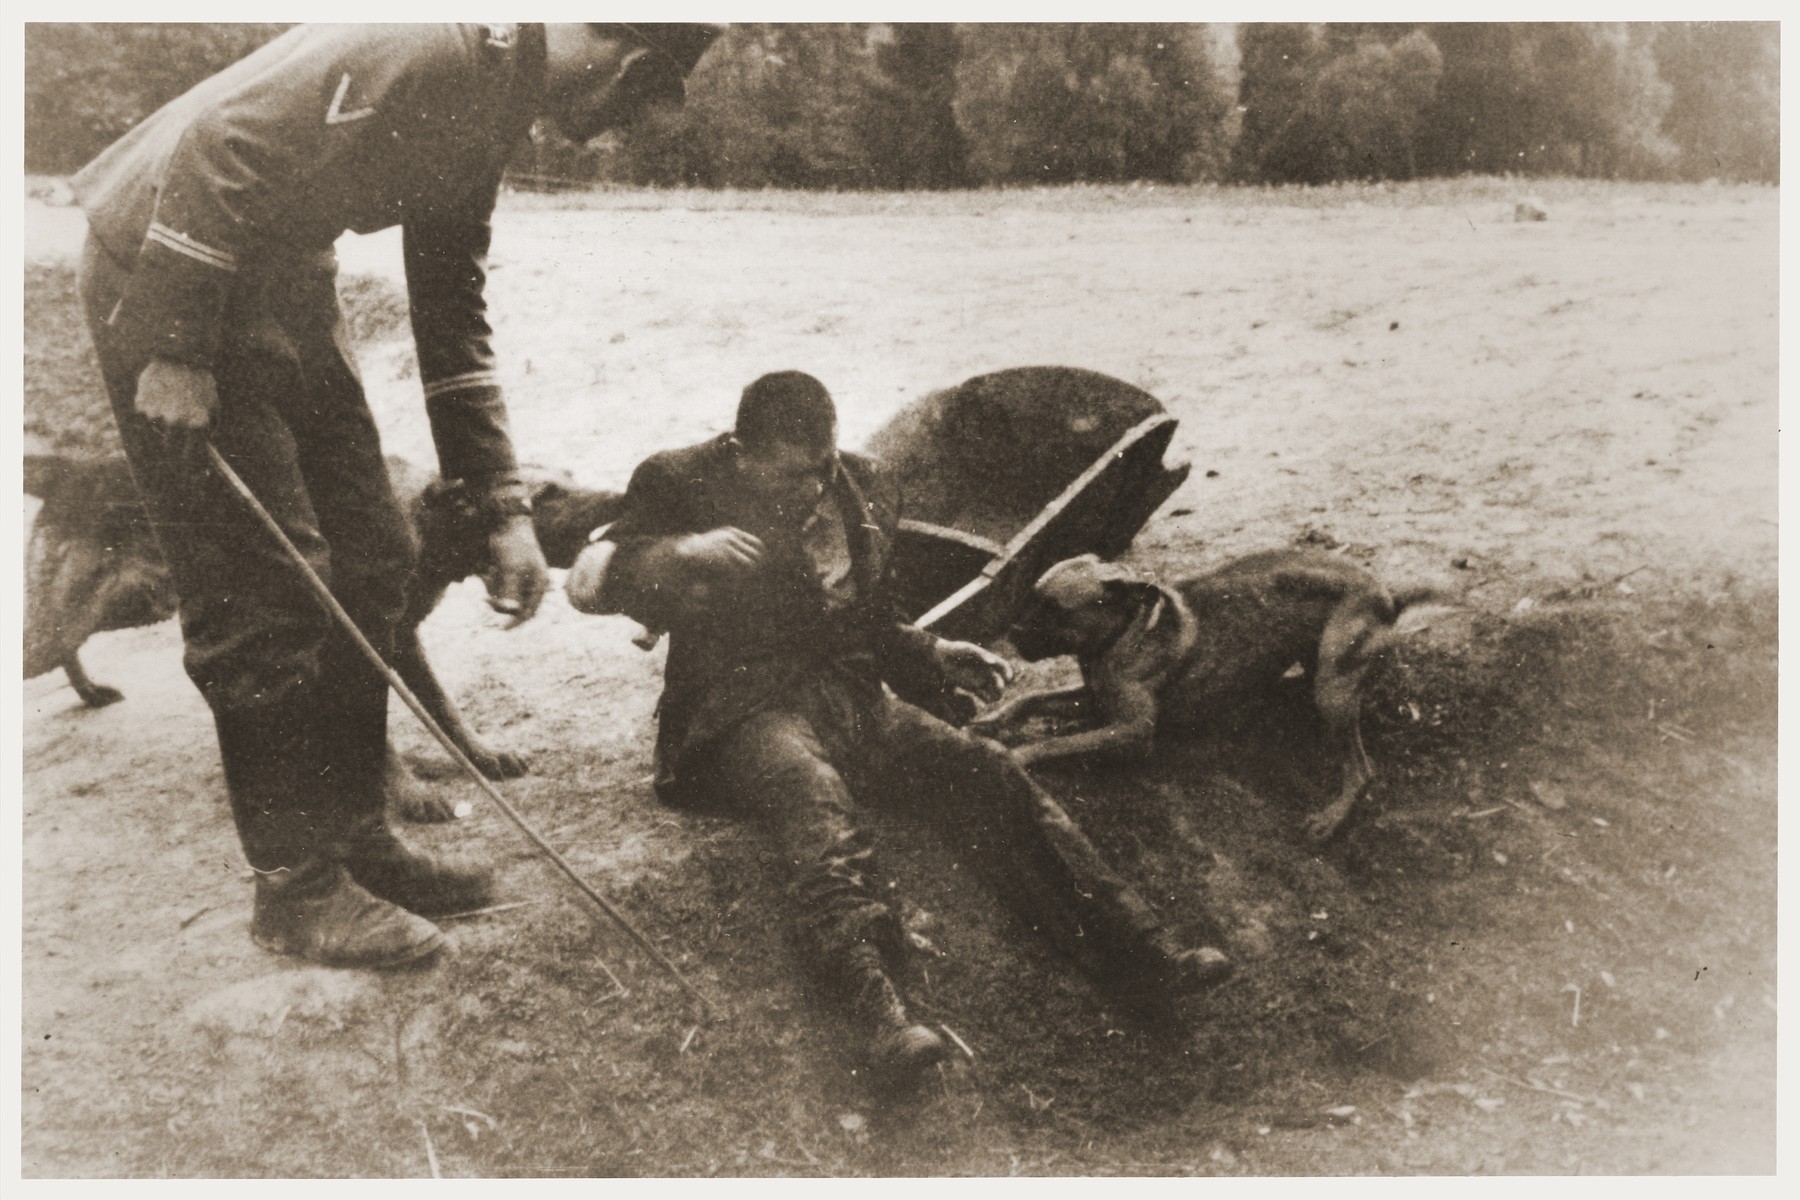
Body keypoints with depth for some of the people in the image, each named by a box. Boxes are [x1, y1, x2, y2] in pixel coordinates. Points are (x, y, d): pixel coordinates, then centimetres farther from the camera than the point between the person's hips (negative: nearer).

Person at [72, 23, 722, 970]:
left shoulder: (491, 110, 8)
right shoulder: (428, 48, -22)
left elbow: (453, 314, 10)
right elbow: (216, 149, -26)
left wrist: (502, 507, 6)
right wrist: (175, 353, -23)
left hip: (283, 283, 9)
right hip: (168, 269, -9)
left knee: (368, 562, 7)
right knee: (263, 593, -8)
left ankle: (351, 836, 18)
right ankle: (295, 886, 4)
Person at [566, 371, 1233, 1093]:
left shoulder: (859, 489, 16)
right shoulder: (685, 486, 3)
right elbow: (586, 579, -8)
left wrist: (933, 657, 9)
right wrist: (682, 555, -25)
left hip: (851, 694, 4)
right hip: (747, 710, -4)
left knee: (984, 770, -21)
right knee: (815, 802, -37)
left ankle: (1133, 948, -29)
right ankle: (876, 1007, -55)